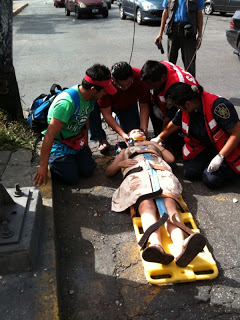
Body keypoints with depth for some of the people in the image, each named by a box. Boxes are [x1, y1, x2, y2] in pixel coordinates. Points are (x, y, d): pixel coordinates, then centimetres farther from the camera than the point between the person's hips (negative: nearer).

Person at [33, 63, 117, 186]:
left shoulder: (89, 97, -8)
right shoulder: (67, 102, -35)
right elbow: (49, 136, -34)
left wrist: (85, 144, 19)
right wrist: (43, 167, -32)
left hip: (77, 141, 7)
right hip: (59, 143, -7)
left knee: (88, 171, -2)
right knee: (72, 178, -9)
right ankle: (51, 163, 16)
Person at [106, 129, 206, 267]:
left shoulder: (154, 145, 46)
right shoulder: (126, 151, 43)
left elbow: (171, 158, 30)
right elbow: (109, 172, 34)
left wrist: (155, 143, 29)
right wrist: (120, 163, 13)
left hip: (162, 173, 1)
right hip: (137, 176, 0)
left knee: (169, 204, -34)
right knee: (146, 206, -36)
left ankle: (180, 247, -62)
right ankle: (156, 246, -64)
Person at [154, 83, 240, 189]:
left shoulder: (217, 105, -29)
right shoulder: (184, 110, -7)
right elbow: (173, 125, 14)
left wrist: (220, 157, -28)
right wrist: (159, 139, 25)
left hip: (228, 151, -6)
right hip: (205, 149, 6)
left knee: (211, 180, -21)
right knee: (189, 172, -11)